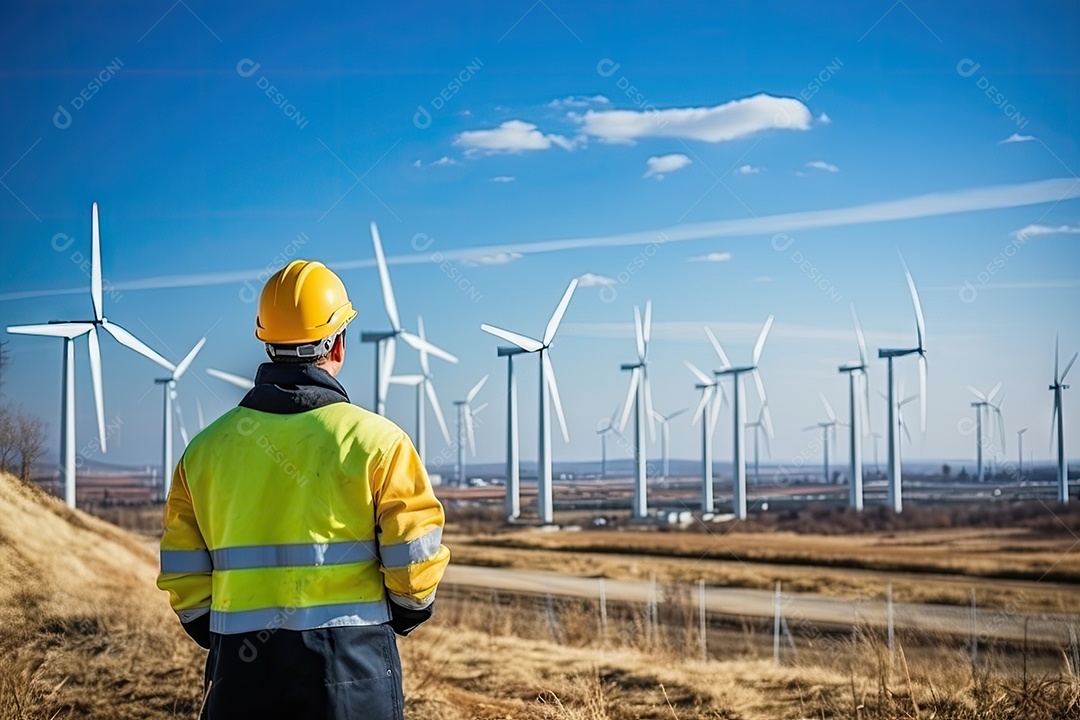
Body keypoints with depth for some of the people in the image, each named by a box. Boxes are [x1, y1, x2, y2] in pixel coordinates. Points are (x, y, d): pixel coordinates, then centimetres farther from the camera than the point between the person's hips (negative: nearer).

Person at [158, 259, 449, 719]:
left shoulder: (205, 449, 4)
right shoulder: (375, 440, -6)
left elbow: (182, 577, 6)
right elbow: (415, 563, -5)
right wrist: (405, 616, 16)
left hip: (240, 667, 3)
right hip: (352, 664, -3)